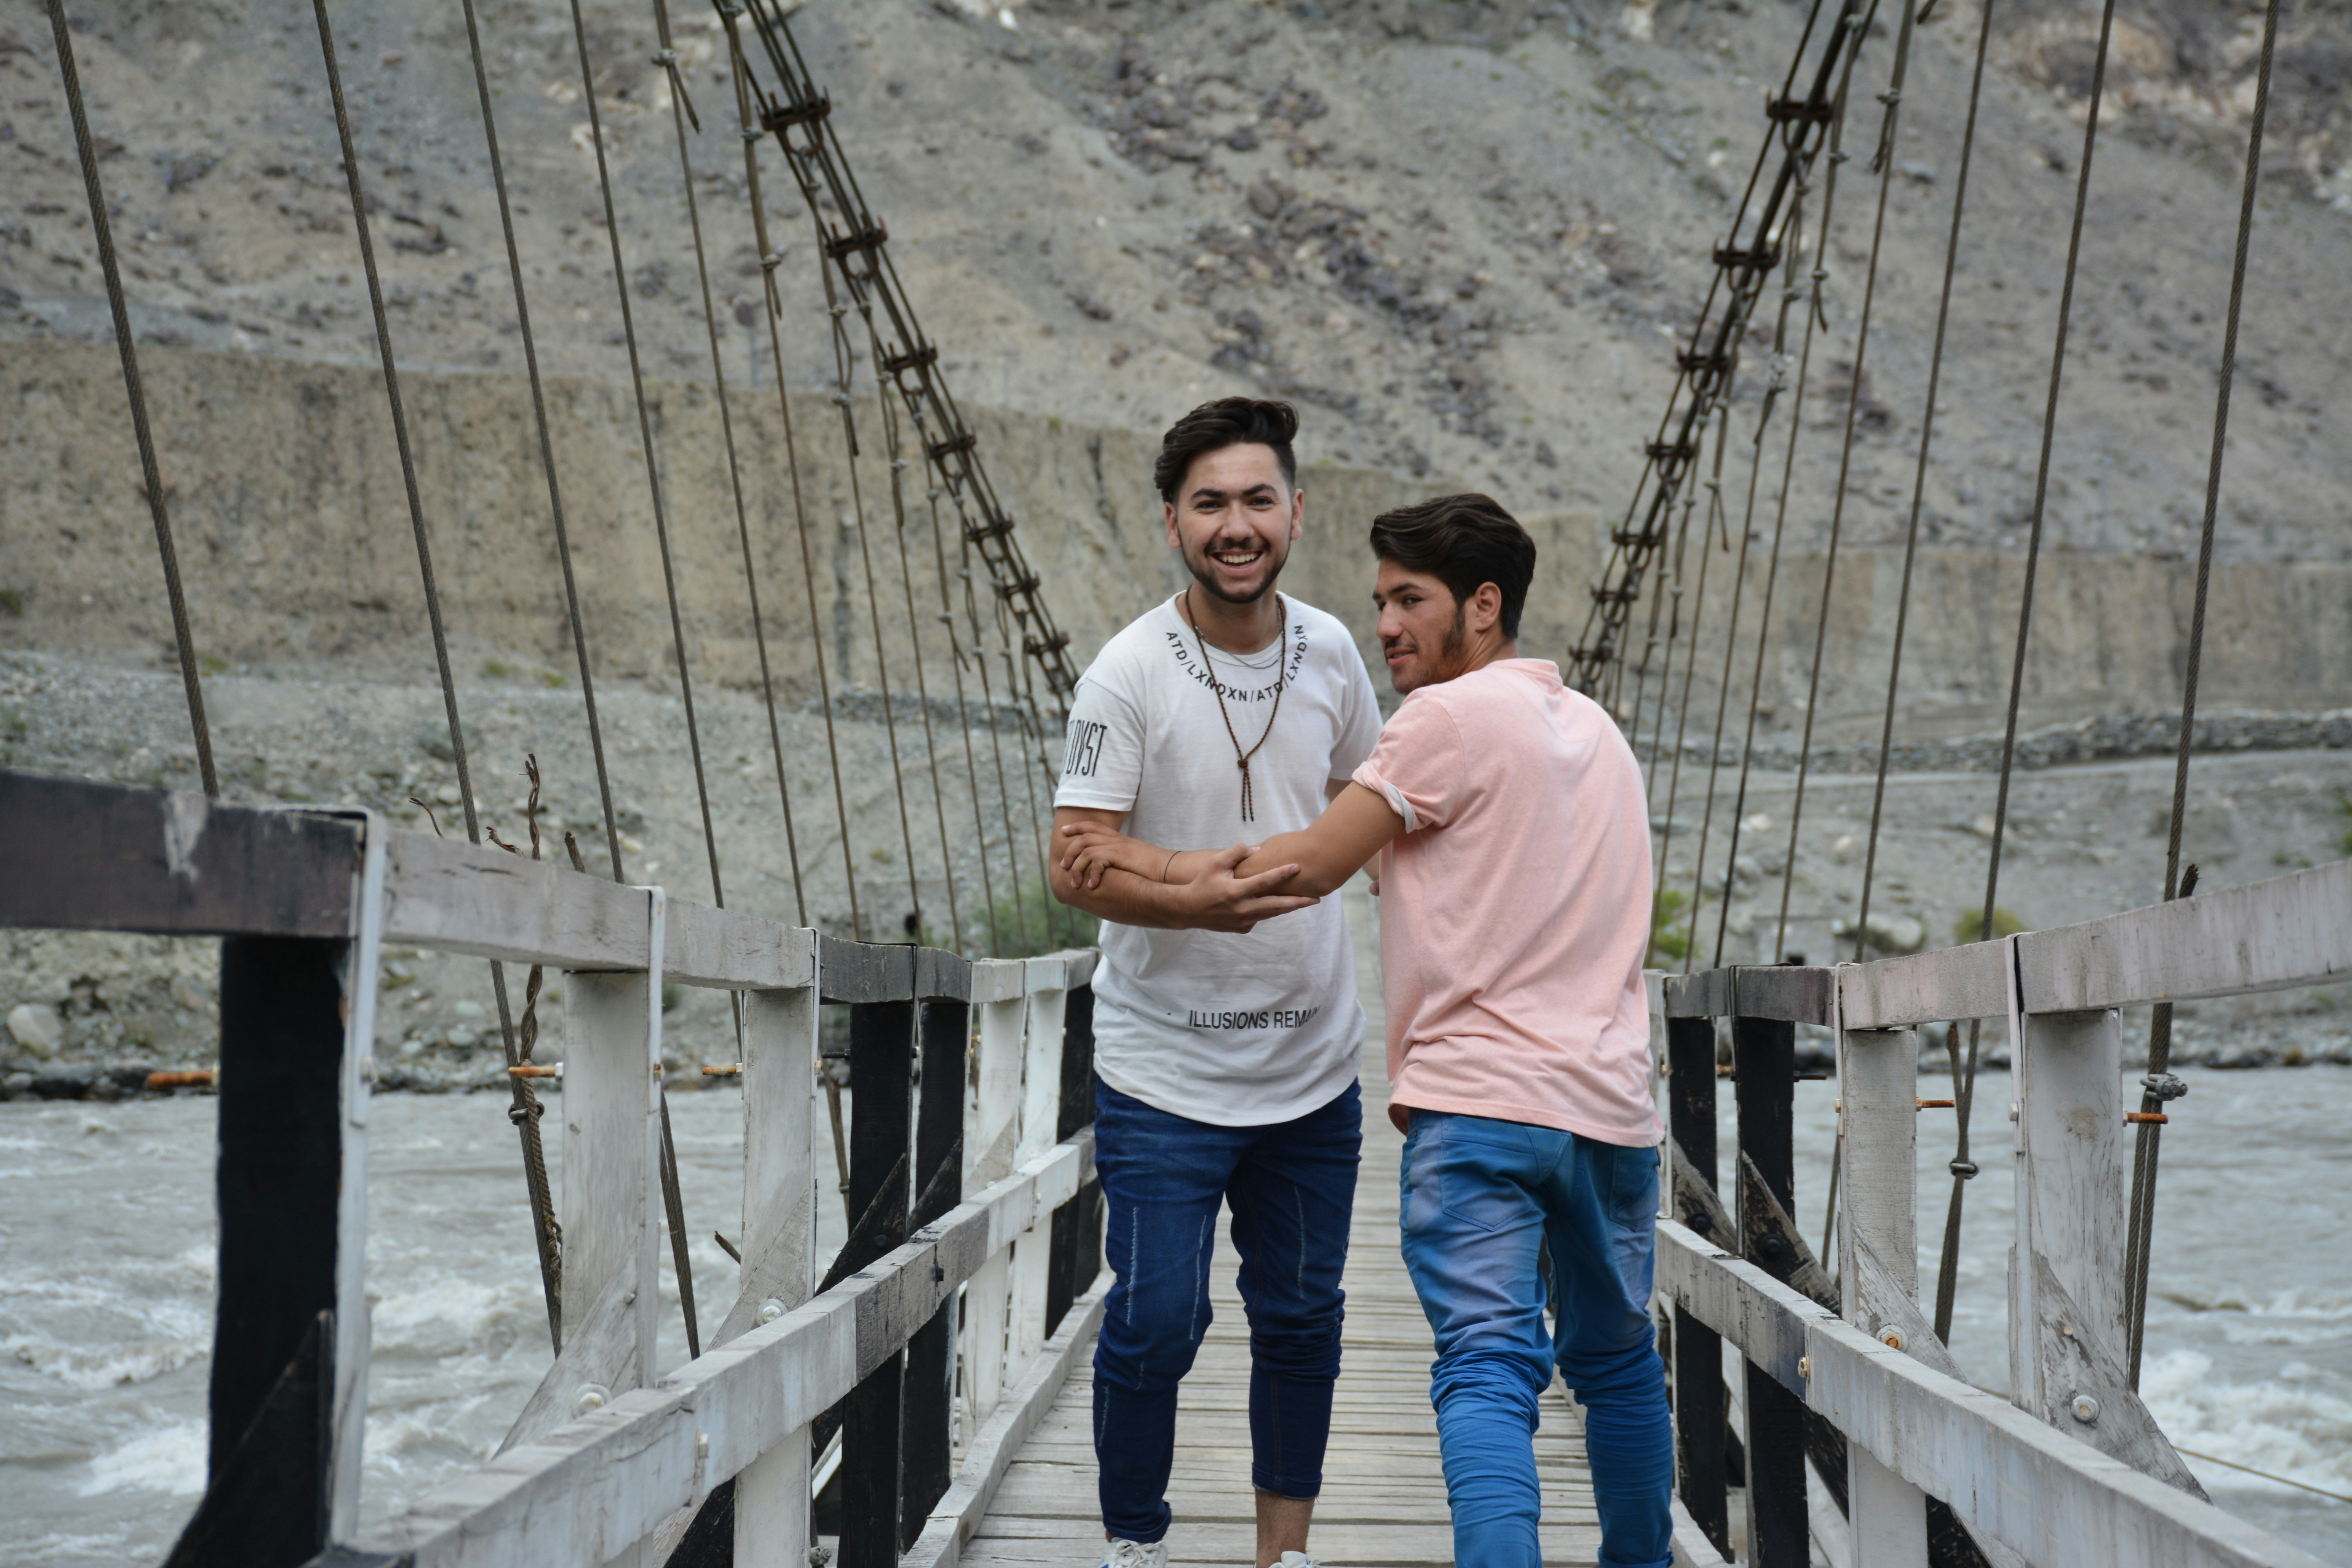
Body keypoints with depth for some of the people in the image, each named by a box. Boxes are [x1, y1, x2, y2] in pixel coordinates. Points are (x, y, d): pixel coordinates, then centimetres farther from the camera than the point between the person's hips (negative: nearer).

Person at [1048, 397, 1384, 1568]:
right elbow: (1075, 869, -19)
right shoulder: (1129, 673, -14)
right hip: (1165, 1068, -5)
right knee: (1155, 1326, -5)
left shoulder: (1329, 652, 2)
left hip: (1313, 1063, 5)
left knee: (1301, 1318, 13)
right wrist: (1192, 905, -33)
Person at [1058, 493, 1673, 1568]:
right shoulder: (1594, 728, 19)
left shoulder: (1452, 716, -5)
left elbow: (1311, 866, -5)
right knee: (1617, 1362, 21)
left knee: (1487, 1370, -12)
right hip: (1611, 1103, 7)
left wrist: (1154, 862, 8)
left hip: (1480, 1098, -7)